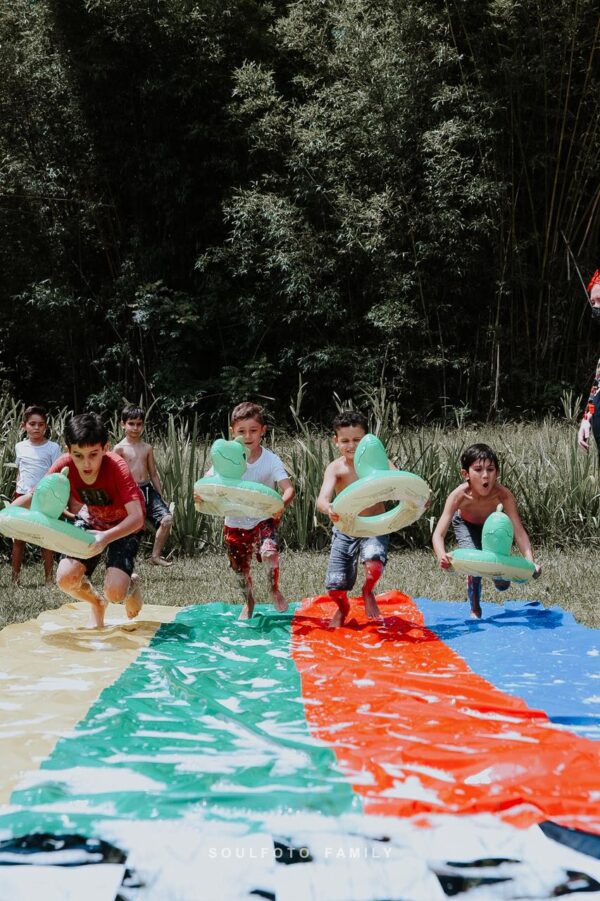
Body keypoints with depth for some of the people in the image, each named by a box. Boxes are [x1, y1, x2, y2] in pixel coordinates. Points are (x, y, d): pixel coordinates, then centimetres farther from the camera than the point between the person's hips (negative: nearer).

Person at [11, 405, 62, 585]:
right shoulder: (20, 446, 8)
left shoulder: (52, 447, -4)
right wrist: (18, 492, 10)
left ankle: (48, 578, 7)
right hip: (22, 496, 4)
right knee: (18, 538, 4)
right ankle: (15, 578, 10)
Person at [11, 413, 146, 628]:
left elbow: (137, 517, -41)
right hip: (92, 521, 4)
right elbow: (36, 496, -12)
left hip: (125, 525, -4)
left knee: (114, 592, -22)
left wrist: (107, 537, -58)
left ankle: (132, 585, 17)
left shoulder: (116, 467, -35)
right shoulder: (64, 466, -25)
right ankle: (96, 603, 18)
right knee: (66, 578, -16)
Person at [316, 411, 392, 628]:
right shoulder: (335, 468, -11)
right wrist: (329, 510, -50)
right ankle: (343, 607, 37)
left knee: (373, 565, -31)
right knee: (335, 588, -1)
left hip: (374, 528, -1)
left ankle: (368, 592, 5)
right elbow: (322, 499, -25)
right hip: (344, 531, 1)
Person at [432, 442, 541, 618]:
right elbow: (439, 534, -44)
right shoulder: (459, 496, -40)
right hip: (466, 524, -1)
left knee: (502, 584, -3)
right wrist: (441, 556, -65)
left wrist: (530, 562, -56)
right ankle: (475, 610, 1)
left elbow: (519, 531, -40)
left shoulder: (503, 495, -39)